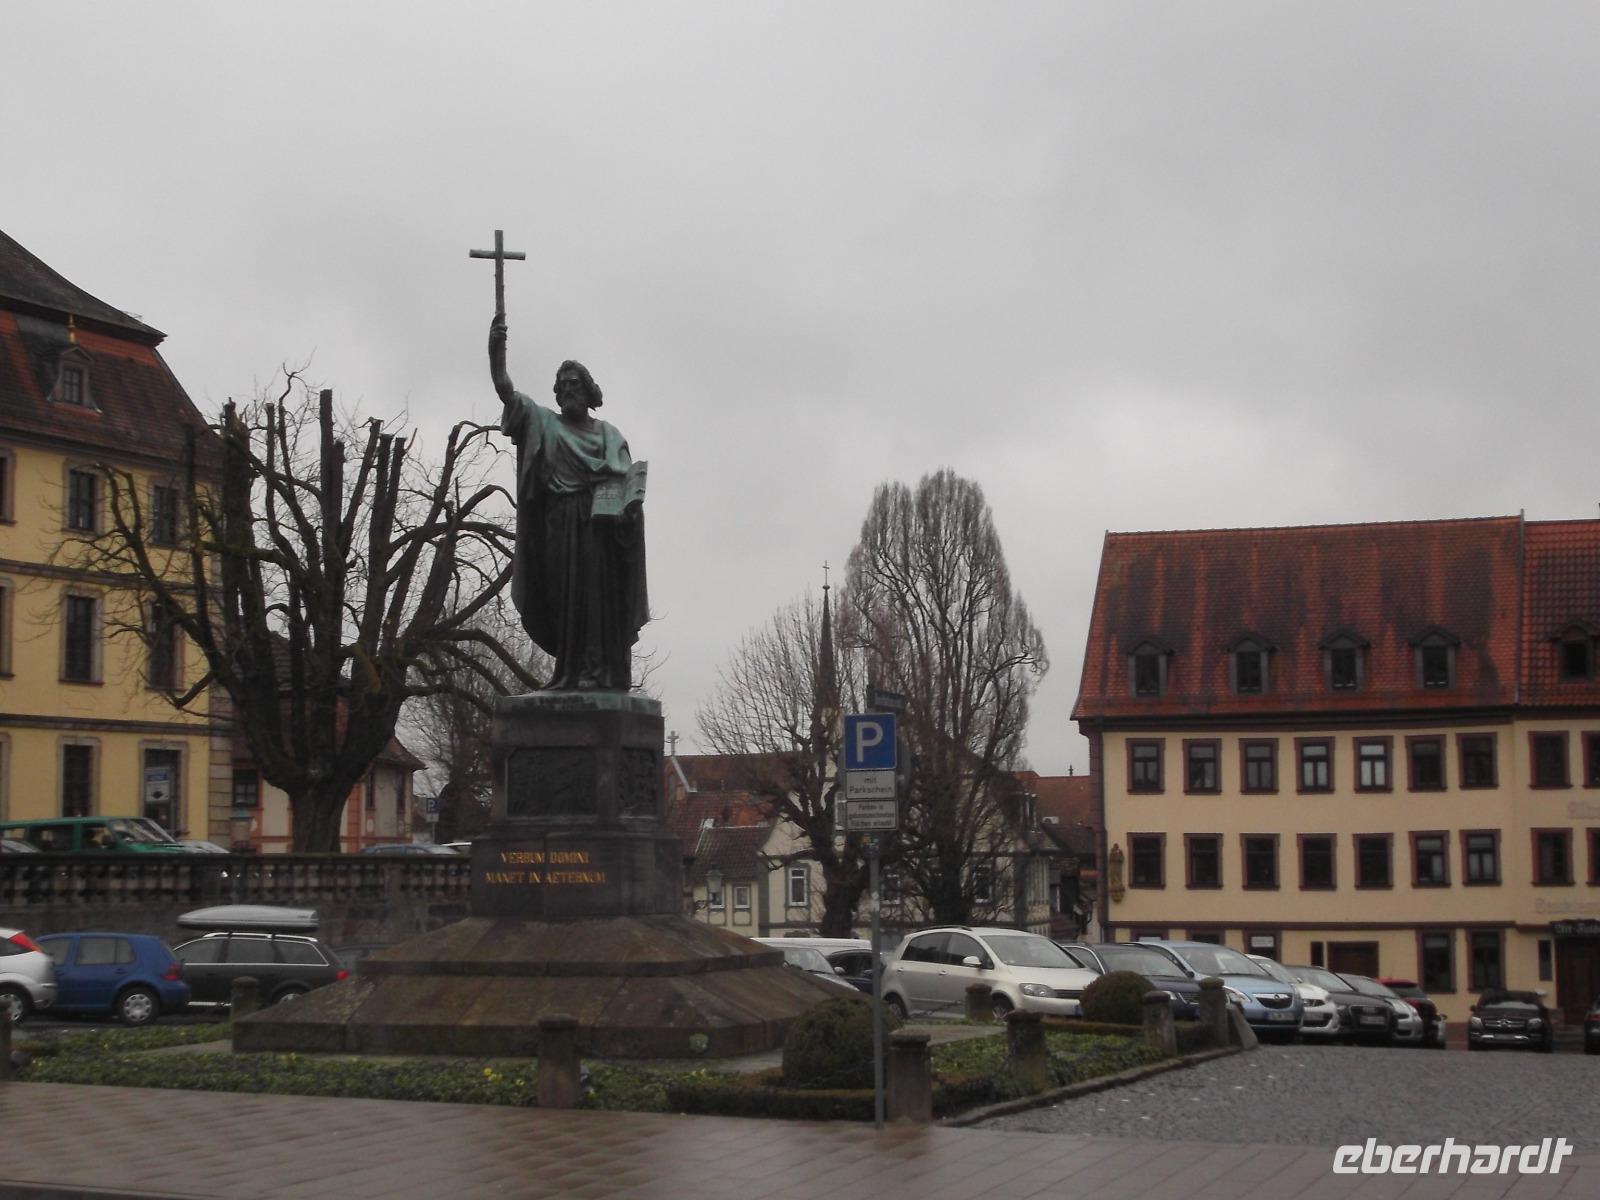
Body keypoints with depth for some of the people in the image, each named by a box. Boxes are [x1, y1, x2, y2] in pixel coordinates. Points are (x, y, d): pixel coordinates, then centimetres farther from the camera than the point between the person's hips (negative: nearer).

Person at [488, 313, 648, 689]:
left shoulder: (609, 433, 15)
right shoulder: (543, 422, 13)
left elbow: (627, 481, 11)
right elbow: (503, 387, 3)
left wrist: (630, 502, -11)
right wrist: (496, 346, -10)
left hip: (603, 521, -1)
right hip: (561, 523, 1)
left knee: (600, 596, -8)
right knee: (566, 597, -2)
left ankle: (601, 672, -13)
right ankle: (570, 673, -2)